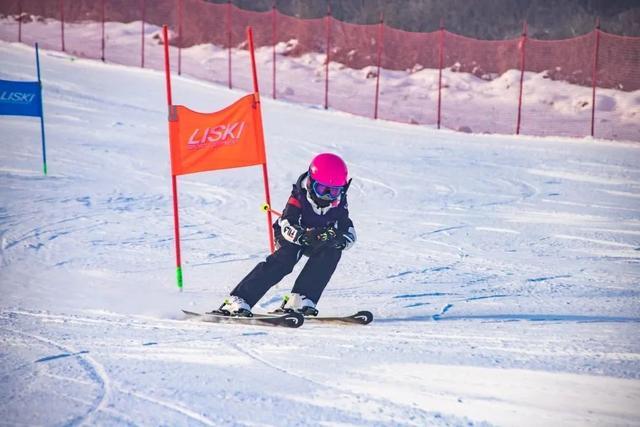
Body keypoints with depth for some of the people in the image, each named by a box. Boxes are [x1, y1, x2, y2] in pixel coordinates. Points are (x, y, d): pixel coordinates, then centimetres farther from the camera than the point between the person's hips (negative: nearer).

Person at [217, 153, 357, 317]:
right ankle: (237, 301, -36)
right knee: (284, 260, -31)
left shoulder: (339, 205, -17)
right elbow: (287, 226, -39)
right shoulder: (299, 197, -28)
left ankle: (301, 299, -25)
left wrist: (339, 239, -47)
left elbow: (349, 234, -22)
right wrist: (304, 236, -60)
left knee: (333, 251, -26)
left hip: (317, 242, 4)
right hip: (291, 237, -4)